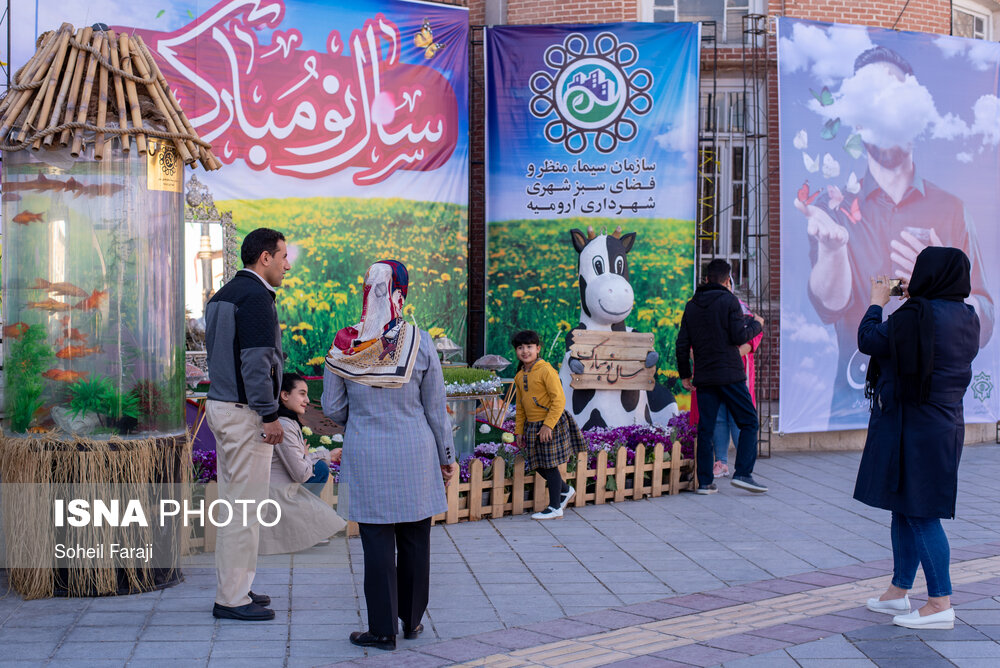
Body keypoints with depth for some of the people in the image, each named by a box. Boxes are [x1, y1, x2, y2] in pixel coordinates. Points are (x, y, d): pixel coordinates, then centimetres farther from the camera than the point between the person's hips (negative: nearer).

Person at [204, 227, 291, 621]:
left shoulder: (222, 295, 16)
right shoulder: (256, 297, -15)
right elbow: (256, 362, -21)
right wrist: (270, 416, -17)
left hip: (221, 406, 10)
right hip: (245, 412, -10)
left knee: (232, 504, 16)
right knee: (246, 507, -4)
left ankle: (231, 587, 23)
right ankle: (233, 599, 0)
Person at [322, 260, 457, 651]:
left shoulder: (345, 345, -6)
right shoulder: (419, 343, -8)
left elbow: (332, 407, 2)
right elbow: (436, 409, -1)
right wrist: (447, 457, 11)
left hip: (366, 455, 0)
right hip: (414, 455, 0)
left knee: (377, 542, 5)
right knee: (414, 539, 13)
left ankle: (383, 629, 9)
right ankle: (412, 620, 24)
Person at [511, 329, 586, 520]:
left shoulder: (546, 370, -14)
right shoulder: (519, 376, 10)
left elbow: (559, 400, -17)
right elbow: (520, 406, 19)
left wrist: (548, 425, -21)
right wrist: (519, 430, 16)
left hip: (551, 425, -8)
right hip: (532, 426, 8)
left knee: (550, 465, -2)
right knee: (539, 466, 12)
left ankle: (555, 508, 8)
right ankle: (566, 491, 34)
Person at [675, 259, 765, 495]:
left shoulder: (691, 306, 11)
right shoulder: (729, 301, -5)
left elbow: (682, 345, 9)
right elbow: (740, 336, -10)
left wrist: (684, 374, 18)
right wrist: (756, 324, 9)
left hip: (704, 377, 5)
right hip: (729, 374, -5)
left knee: (706, 428, 7)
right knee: (748, 422, 4)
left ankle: (705, 481, 6)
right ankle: (743, 473, -7)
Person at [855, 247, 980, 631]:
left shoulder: (917, 315, -20)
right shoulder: (966, 318, 6)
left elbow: (868, 341, -12)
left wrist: (877, 303, 4)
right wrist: (913, 299, 18)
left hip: (914, 426, -9)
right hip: (946, 423, 9)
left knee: (919, 512, -4)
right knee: (906, 508, 17)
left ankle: (941, 604, -1)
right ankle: (899, 591, 26)